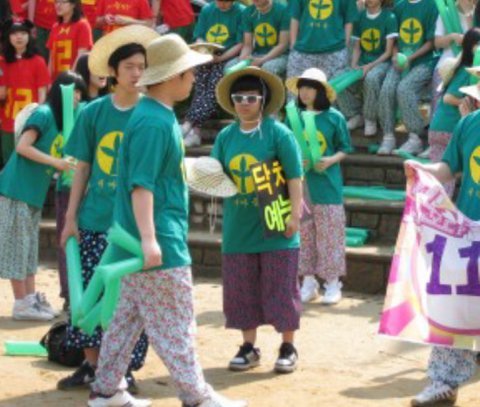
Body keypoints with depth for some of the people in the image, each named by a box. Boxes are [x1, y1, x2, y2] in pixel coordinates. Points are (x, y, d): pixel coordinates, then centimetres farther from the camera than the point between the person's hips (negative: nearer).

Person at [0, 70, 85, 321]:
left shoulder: (61, 120, 13)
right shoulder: (44, 114, -12)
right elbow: (22, 147, -18)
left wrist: (65, 166, -2)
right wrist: (56, 162, -19)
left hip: (34, 192, 9)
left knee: (29, 246, 13)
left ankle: (30, 298, 19)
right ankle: (21, 303, 1)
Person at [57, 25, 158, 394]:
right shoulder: (93, 112, 3)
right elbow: (83, 167, 7)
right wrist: (71, 217, 4)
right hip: (94, 220, 3)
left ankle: (124, 371, 13)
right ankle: (92, 365, 22)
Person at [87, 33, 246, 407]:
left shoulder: (159, 115, 12)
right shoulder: (154, 122, -19)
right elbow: (141, 185, -24)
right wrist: (148, 239, -29)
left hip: (157, 239, 10)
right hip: (160, 245, -10)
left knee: (128, 318, 14)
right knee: (175, 324, -2)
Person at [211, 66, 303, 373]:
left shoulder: (278, 133, -6)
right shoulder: (226, 136, 6)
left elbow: (294, 176, -7)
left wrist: (295, 214, -12)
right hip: (239, 229, 4)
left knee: (280, 289, 2)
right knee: (242, 291, 9)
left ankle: (288, 348, 15)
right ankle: (249, 347, 22)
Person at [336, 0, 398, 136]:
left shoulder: (389, 17, -3)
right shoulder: (360, 17, 10)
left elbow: (388, 51, -7)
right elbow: (356, 47, 12)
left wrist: (370, 66, -18)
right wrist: (354, 65, -7)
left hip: (381, 62, -4)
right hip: (362, 62, 4)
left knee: (371, 78, -39)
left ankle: (370, 120, -19)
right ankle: (355, 116, -1)